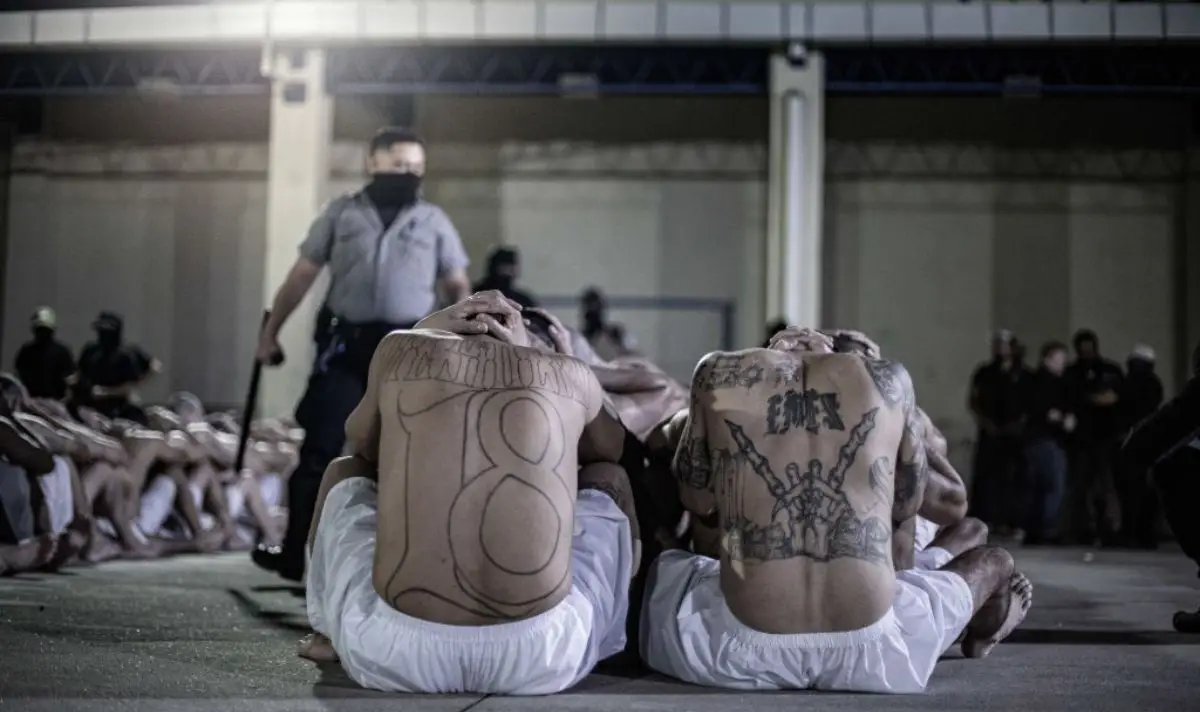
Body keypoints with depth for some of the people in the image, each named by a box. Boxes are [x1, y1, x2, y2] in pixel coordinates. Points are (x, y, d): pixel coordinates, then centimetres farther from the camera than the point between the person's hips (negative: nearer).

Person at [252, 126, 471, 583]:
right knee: (318, 450, -1)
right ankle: (294, 554, 6)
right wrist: (270, 332, 9)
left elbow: (458, 287, 11)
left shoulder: (433, 220, 9)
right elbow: (302, 275, 11)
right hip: (346, 345, 0)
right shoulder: (341, 213, 9)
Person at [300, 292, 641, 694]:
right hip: (539, 657, 0)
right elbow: (613, 450, 36)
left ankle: (332, 635, 47)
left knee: (345, 472, 33)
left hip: (392, 648, 0)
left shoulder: (403, 352, 11)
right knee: (608, 479, 30)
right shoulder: (573, 376, 12)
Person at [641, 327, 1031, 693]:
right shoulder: (889, 380, 9)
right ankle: (978, 632, 62)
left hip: (745, 644, 0)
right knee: (994, 562, 31)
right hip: (870, 648, 1)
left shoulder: (720, 374, 8)